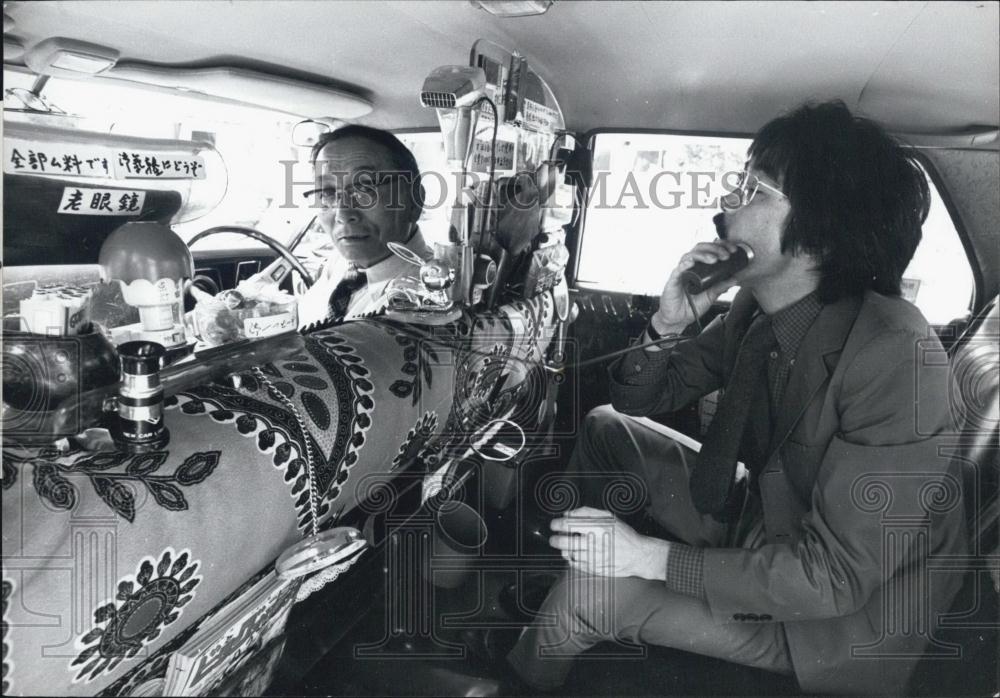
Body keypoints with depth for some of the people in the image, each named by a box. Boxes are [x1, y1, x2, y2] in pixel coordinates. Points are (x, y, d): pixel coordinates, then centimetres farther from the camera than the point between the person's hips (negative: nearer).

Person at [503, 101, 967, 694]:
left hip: (842, 612, -7)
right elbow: (639, 400, 0)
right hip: (760, 519, 7)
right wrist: (668, 324, -21)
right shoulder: (759, 307, -8)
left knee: (592, 594, -17)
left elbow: (837, 575, -30)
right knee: (606, 431, 4)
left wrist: (650, 557, -29)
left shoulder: (894, 357, -31)